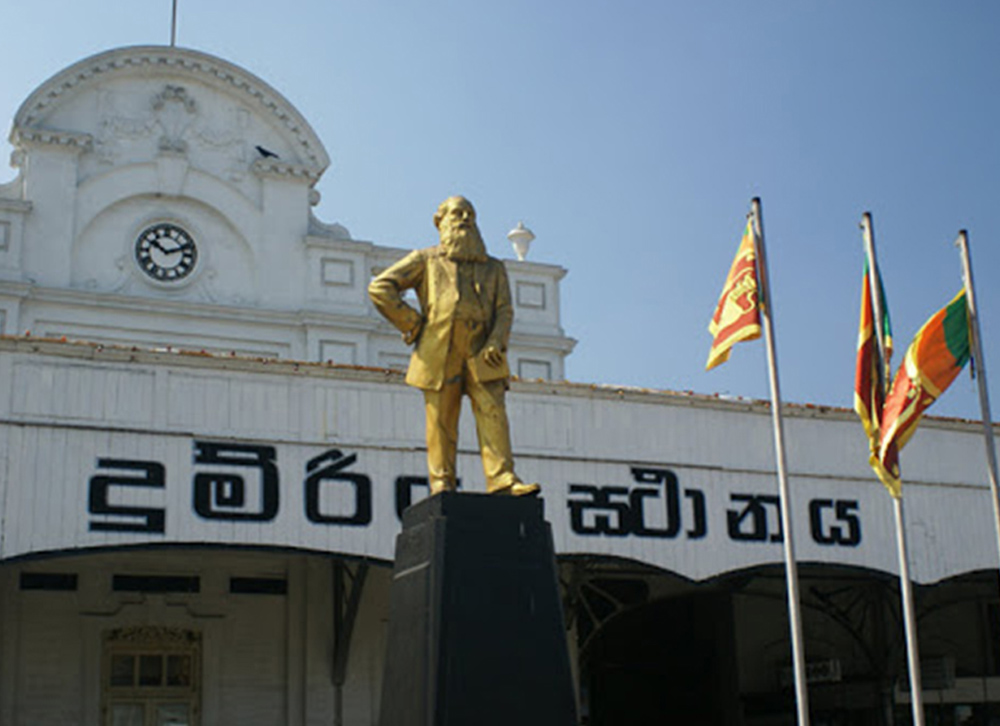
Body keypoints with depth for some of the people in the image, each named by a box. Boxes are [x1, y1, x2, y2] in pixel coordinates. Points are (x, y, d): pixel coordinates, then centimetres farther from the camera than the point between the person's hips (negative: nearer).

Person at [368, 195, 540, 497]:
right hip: (438, 351, -1)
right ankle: (442, 486, -3)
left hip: (480, 353, 2)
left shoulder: (494, 268, 25)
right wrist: (412, 323, 2)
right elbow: (380, 288, 11)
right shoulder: (426, 260, 18)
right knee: (441, 420, -5)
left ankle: (503, 480, -22)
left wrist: (496, 342, -8)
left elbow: (504, 310, 13)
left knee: (492, 413, -14)